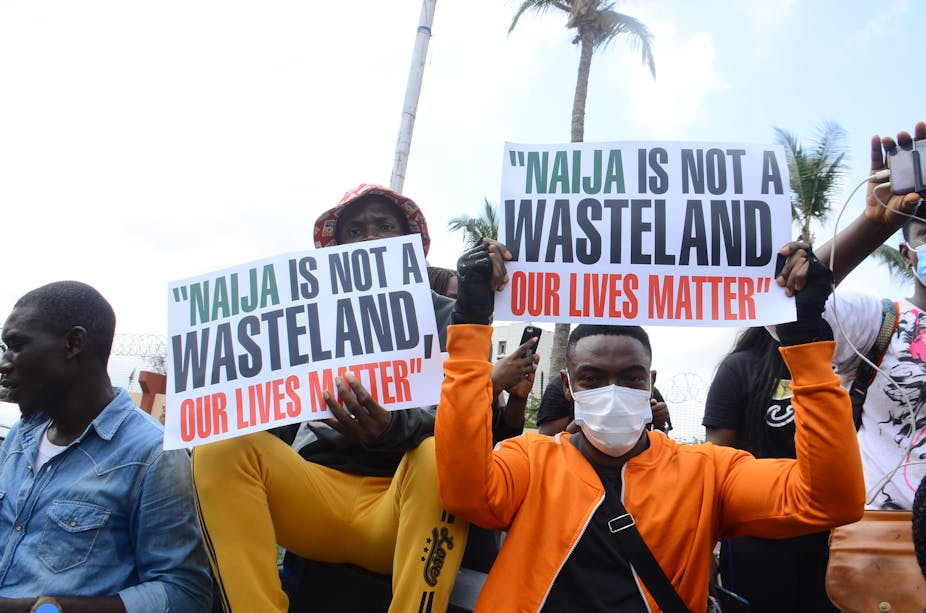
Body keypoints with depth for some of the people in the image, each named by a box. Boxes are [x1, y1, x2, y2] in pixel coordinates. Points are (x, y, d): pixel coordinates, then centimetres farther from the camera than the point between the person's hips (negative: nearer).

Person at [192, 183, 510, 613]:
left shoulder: (445, 315, 8)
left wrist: (391, 430, -31)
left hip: (401, 507, -2)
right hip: (315, 497, 3)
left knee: (440, 457, -35)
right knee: (224, 446, -23)